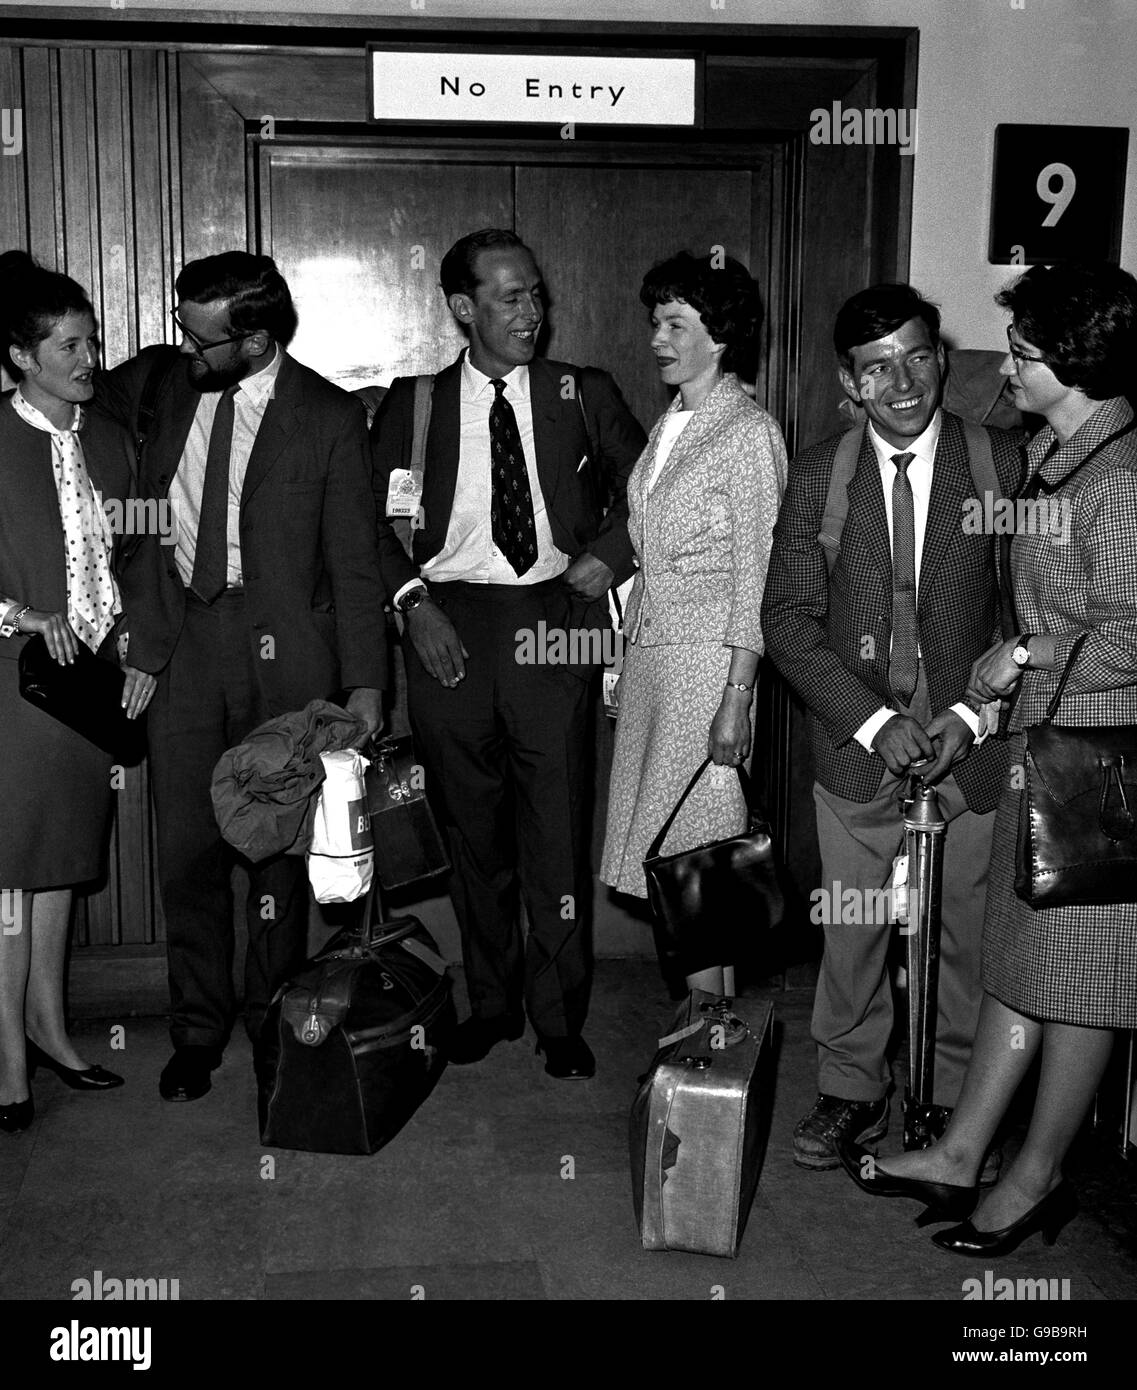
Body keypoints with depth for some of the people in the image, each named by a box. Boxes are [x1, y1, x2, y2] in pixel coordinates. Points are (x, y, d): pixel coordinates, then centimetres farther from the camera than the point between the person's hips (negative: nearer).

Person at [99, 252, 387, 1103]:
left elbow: (355, 562, -3)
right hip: (182, 646, 3)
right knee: (187, 850, 5)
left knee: (279, 847, 7)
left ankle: (271, 1023, 25)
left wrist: (365, 684, -7)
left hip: (282, 655, -3)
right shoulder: (159, 381, 5)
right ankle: (198, 1030, 20)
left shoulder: (328, 419, -5)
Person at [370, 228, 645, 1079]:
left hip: (551, 621, -1)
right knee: (472, 831, 9)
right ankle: (492, 1002, 25)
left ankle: (561, 1019, 13)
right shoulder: (414, 403, 8)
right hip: (449, 624, 1)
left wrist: (611, 553, -3)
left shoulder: (584, 396, 8)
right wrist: (414, 604, -5)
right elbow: (375, 518, 7)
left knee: (558, 830, -2)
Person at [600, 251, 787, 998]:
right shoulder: (670, 425, 13)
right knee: (664, 846, 10)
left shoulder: (749, 431, -10)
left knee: (691, 850, -3)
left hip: (709, 657, -8)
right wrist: (630, 657, 12)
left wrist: (737, 699, -17)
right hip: (649, 651, 8)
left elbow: (756, 577, -13)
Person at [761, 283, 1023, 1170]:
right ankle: (853, 1093, 30)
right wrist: (875, 721, -13)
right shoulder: (817, 476, -1)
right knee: (852, 932, 10)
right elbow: (789, 622, -3)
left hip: (972, 745, 0)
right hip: (856, 748, 1)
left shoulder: (1004, 463, -4)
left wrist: (971, 717, -13)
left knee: (965, 934, 10)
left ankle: (953, 1101, 30)